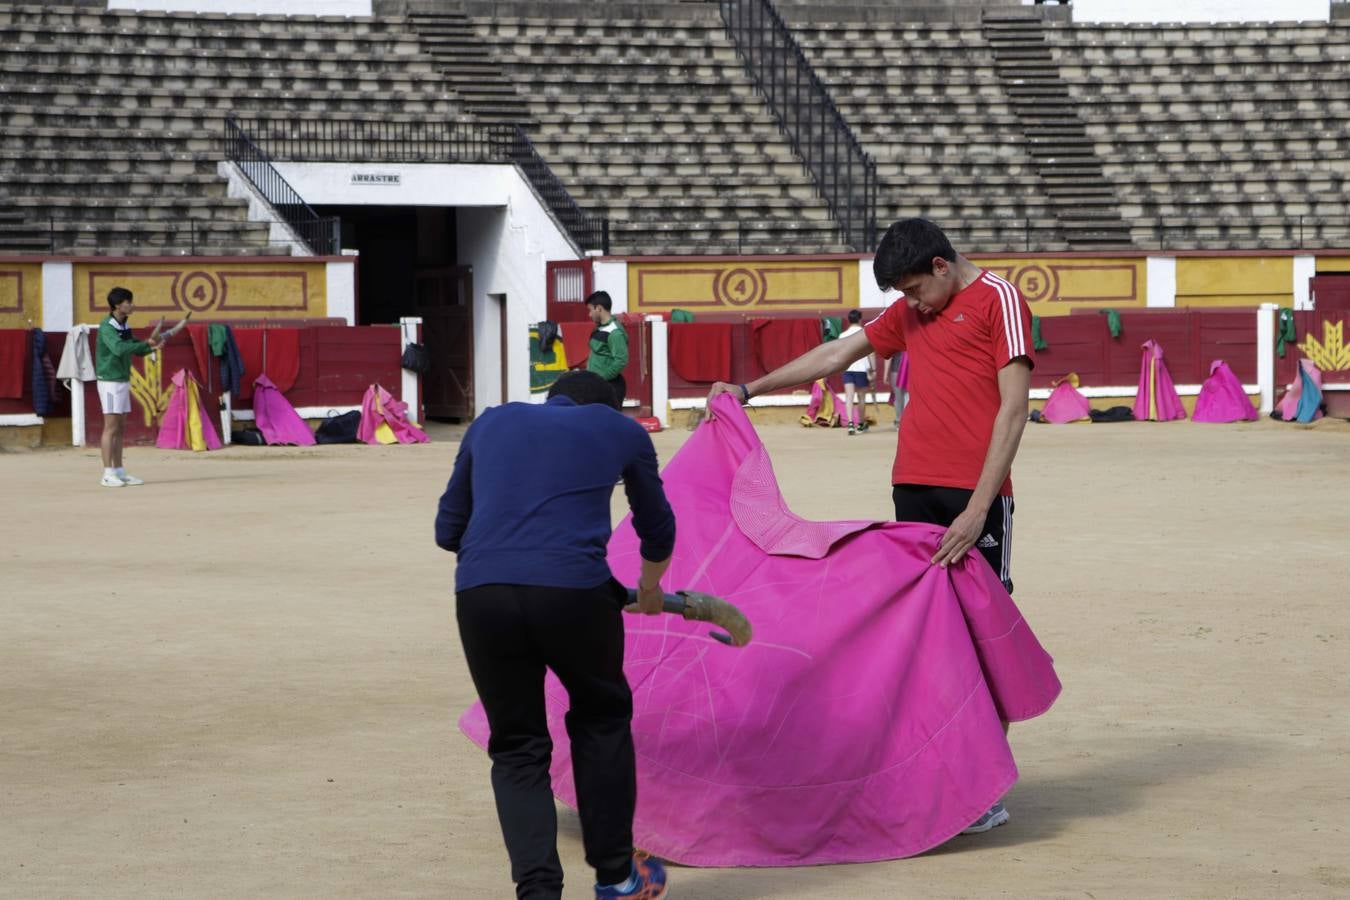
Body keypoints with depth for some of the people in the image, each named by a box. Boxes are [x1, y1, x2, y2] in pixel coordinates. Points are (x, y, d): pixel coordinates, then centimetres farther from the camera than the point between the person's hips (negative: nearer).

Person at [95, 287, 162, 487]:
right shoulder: (107, 327, -15)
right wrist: (147, 343, -30)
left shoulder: (124, 327, 10)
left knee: (120, 427, 9)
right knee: (111, 427, -8)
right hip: (110, 380, -8)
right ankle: (108, 474, -8)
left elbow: (137, 351, 16)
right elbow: (118, 349, -31)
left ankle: (119, 472, 12)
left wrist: (151, 346, -4)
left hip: (123, 380, 8)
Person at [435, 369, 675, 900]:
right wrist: (650, 586, 56)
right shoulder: (621, 429, 22)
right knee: (601, 716, 23)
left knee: (517, 747, 15)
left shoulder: (490, 424, 26)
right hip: (573, 590, -1)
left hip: (480, 592, 1)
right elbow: (657, 528, 37)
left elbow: (448, 530, 28)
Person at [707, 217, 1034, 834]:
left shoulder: (998, 300, -3)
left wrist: (977, 510, -17)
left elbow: (1014, 408, -11)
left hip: (976, 494, -7)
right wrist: (749, 390, 28)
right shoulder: (911, 309, 21)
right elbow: (837, 354, 30)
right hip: (913, 488, 7)